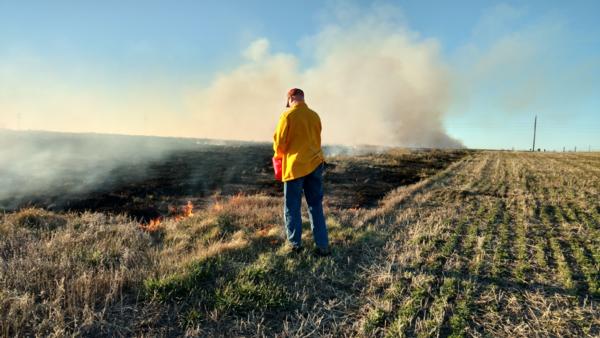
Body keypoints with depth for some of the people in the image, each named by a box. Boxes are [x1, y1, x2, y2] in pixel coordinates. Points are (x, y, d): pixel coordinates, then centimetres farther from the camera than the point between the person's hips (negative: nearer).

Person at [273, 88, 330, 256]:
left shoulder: (288, 115, -7)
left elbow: (279, 142, -6)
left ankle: (295, 244, 14)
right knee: (316, 206, 11)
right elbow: (316, 140, 13)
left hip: (295, 166, -5)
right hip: (315, 164, 5)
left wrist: (279, 155, 14)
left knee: (292, 207, 8)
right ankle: (323, 246, 12)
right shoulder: (315, 116, 8)